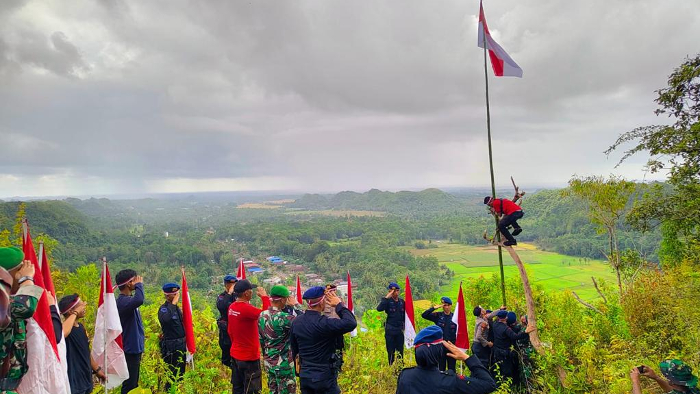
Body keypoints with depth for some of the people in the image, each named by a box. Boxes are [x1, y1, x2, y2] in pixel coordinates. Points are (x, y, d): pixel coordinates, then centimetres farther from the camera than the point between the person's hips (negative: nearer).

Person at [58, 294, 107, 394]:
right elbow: (61, 334, -46)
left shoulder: (81, 326, 6)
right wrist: (75, 313, -33)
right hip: (73, 382, -8)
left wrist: (97, 369, 21)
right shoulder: (66, 328, -19)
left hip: (85, 379, 8)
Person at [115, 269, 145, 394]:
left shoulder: (127, 299, 7)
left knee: (133, 383, 18)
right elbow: (139, 300, -45)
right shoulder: (123, 301, -23)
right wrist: (139, 285, -27)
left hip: (134, 348, 10)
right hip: (130, 349, -10)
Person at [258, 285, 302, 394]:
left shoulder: (262, 315, 0)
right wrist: (295, 305, -14)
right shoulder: (282, 317, -25)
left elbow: (261, 339, 9)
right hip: (283, 364, -8)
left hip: (268, 362, 8)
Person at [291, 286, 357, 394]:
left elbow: (294, 350, 10)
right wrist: (339, 305, -17)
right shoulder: (323, 323, -23)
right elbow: (351, 323, -31)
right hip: (324, 377, -6)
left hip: (304, 377, 7)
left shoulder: (295, 322, 0)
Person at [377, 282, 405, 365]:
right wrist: (386, 298, -27)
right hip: (390, 330, -3)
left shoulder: (401, 301, 5)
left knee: (400, 351, 9)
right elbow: (379, 309, -26)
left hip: (400, 330, 4)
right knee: (391, 351, 5)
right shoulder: (388, 301, -8)